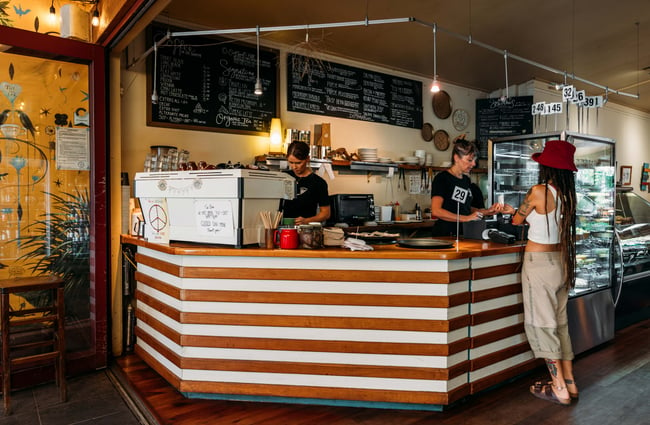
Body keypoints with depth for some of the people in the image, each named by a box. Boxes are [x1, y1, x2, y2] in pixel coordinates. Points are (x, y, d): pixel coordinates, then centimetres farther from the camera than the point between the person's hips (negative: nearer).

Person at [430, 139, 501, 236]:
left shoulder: (467, 180, 17)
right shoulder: (442, 178, -7)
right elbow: (436, 211, -17)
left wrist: (486, 211, 10)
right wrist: (466, 218, -16)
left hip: (464, 233, 7)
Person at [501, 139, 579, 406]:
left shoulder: (539, 191, -17)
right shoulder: (568, 195, 4)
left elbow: (517, 220, -2)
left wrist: (514, 213, 21)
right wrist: (515, 210, 28)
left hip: (539, 263, -7)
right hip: (561, 262, 7)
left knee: (541, 324, 3)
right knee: (559, 323, 16)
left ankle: (559, 389, 11)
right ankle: (569, 382, 25)